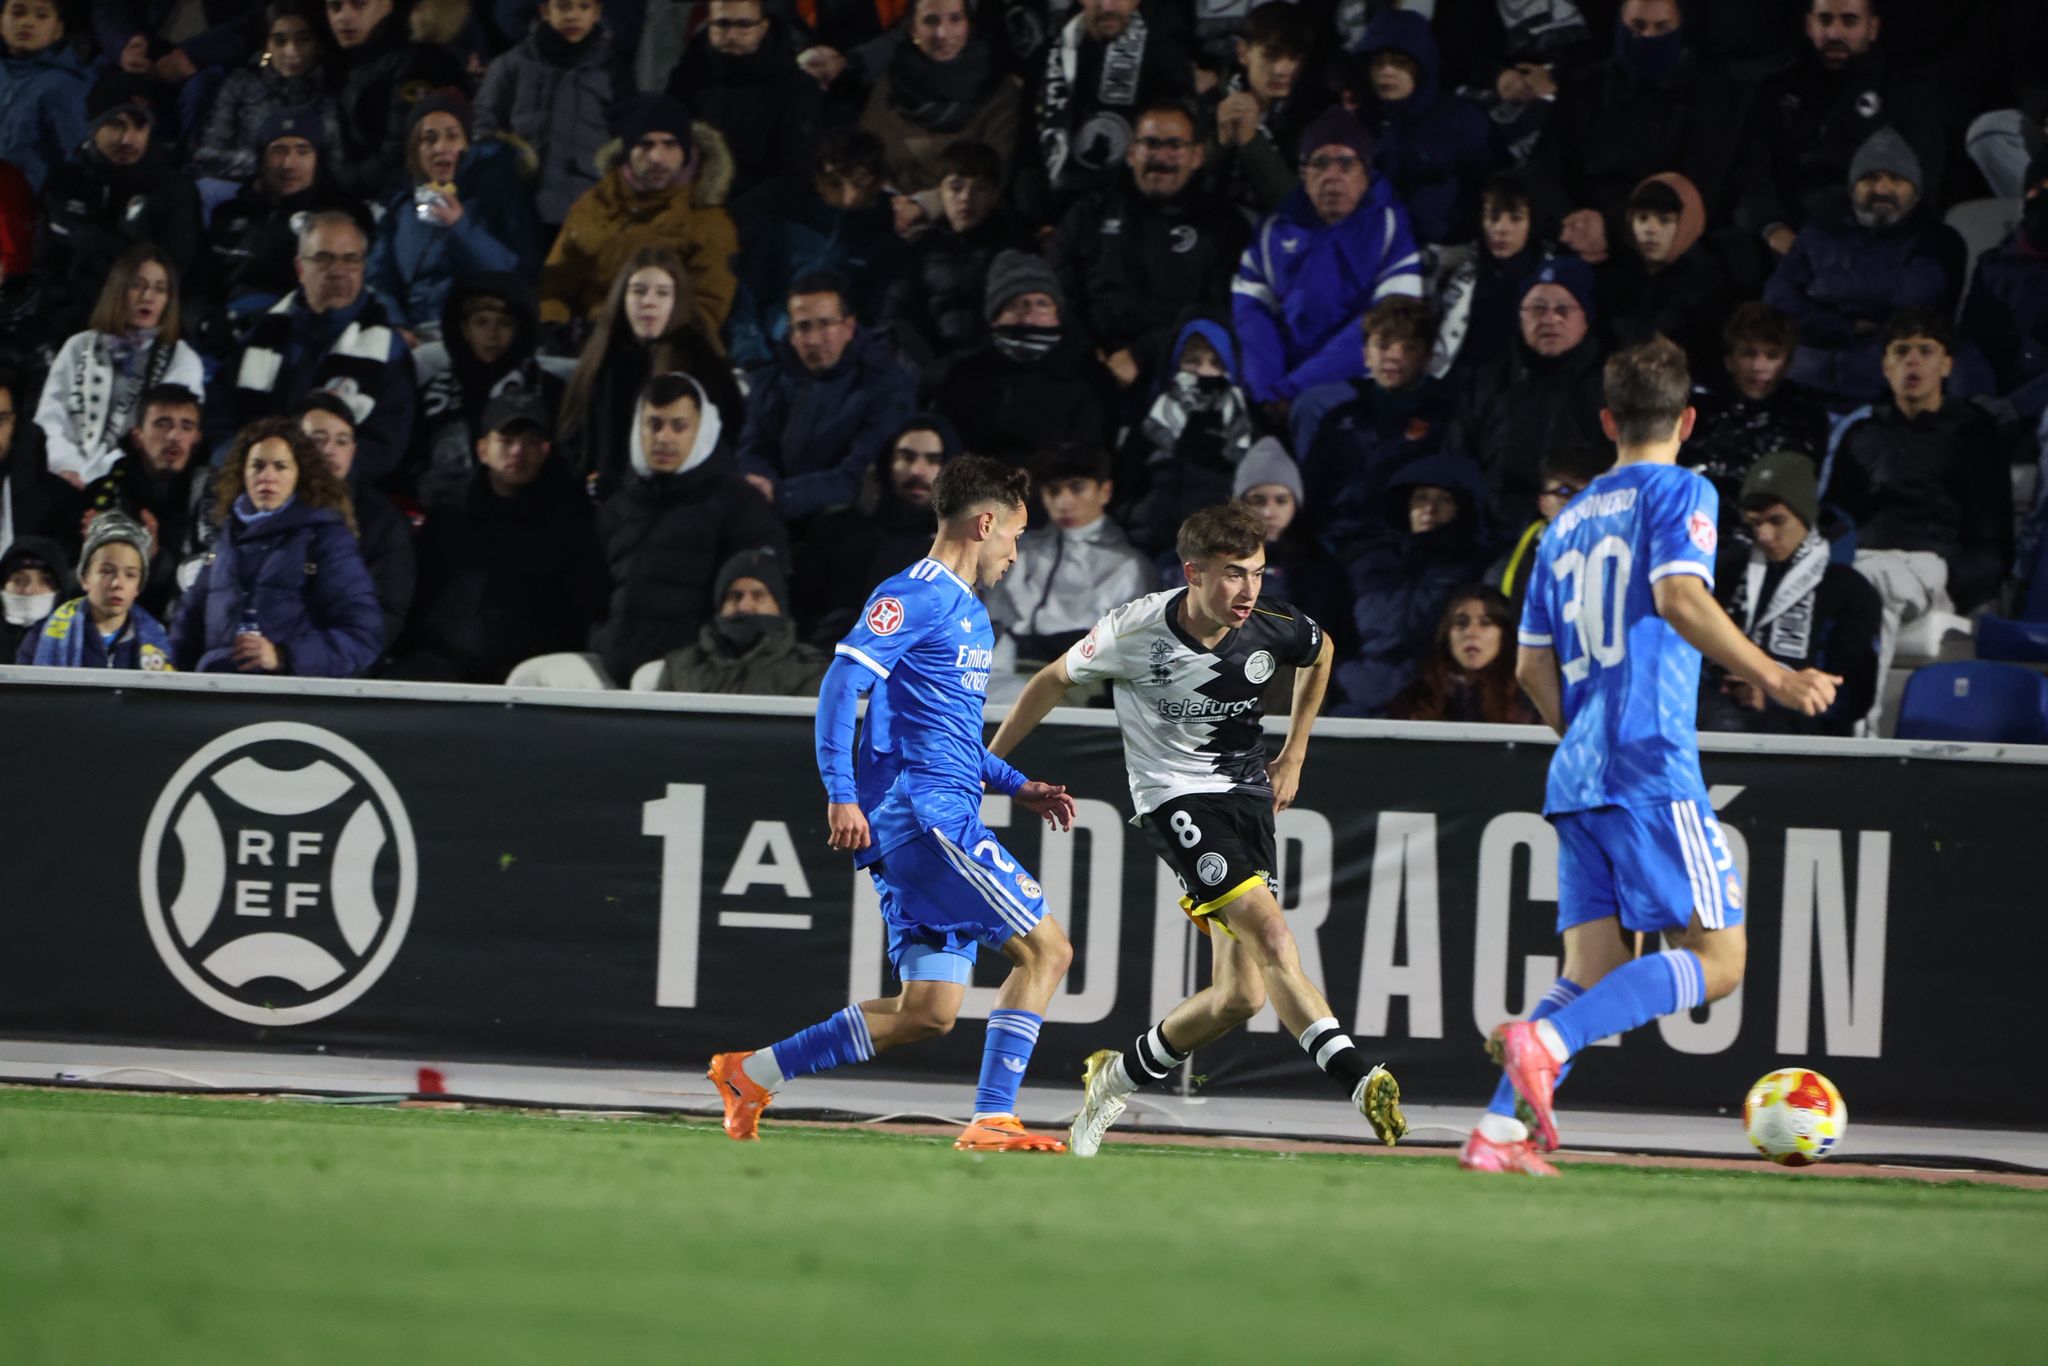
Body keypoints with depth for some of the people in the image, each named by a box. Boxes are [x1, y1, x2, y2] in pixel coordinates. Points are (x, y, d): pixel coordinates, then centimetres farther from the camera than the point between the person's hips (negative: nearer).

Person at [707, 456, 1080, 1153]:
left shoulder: (971, 614, 23)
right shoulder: (915, 596, -7)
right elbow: (841, 684, -16)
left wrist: (1017, 787, 23)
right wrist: (842, 794, -26)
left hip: (941, 825, 10)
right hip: (922, 814, -10)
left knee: (928, 1012, 5)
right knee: (1046, 948, -12)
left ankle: (753, 1072, 11)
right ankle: (993, 1118, -13)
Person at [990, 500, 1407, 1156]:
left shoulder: (1274, 627, -9)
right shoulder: (1137, 631, -17)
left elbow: (1321, 653, 17)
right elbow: (1054, 680, 3)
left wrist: (1293, 756, 19)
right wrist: (985, 762, 10)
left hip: (1247, 793, 5)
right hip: (1176, 799, -5)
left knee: (1241, 993, 0)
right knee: (1273, 938, -25)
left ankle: (1118, 1076, 22)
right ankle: (1360, 1081, -30)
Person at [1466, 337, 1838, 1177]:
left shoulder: (1568, 522, 21)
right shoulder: (1680, 493, 1)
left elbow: (1534, 669, 22)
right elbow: (1679, 596, -17)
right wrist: (1770, 676, -17)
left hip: (1578, 772, 7)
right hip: (1653, 766, -7)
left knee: (1594, 973, 7)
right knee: (1716, 959, -6)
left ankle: (1498, 1131, -8)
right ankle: (1543, 1042, -24)